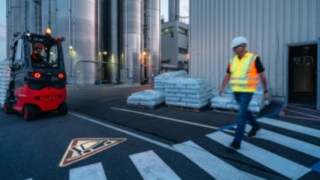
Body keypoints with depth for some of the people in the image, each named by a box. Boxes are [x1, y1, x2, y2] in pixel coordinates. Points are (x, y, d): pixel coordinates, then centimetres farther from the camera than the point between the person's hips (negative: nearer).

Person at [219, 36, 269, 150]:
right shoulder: (232, 61, 5)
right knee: (243, 110, 22)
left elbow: (262, 75, -3)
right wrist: (222, 88, -9)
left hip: (247, 91, -6)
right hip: (236, 90, 7)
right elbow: (227, 77, 5)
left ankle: (237, 142, -9)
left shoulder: (254, 58, -10)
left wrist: (266, 91, 1)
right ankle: (256, 126, 49)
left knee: (241, 115, -13)